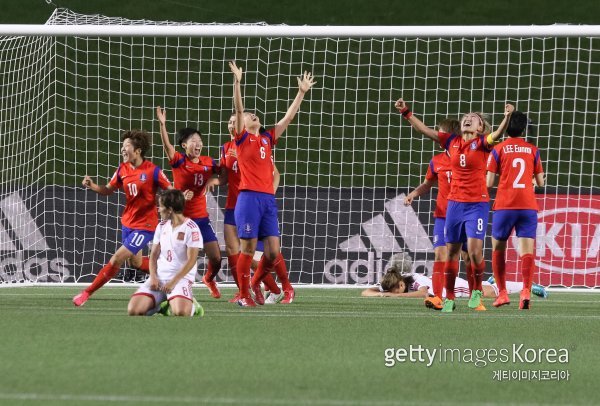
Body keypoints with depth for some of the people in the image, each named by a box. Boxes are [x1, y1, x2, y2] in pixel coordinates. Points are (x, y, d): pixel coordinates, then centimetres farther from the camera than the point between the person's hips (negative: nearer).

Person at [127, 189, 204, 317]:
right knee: (133, 310, -15)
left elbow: (191, 260, -12)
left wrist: (173, 282, -17)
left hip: (181, 278, -5)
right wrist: (153, 277, -4)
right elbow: (154, 255, 14)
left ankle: (191, 305, 3)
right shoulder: (161, 226, 12)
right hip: (159, 277, 5)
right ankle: (161, 305, 13)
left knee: (180, 312, -34)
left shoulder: (191, 228, -8)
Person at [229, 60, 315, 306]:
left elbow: (288, 117, 22)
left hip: (268, 198, 4)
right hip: (249, 198, -4)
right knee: (248, 249, -4)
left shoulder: (268, 139, 18)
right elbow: (238, 109, -5)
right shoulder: (242, 138, 6)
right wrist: (237, 82, -15)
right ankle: (244, 295, 2)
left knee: (273, 251, 1)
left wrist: (302, 93, 21)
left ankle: (286, 287, 18)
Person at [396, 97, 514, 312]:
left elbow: (497, 134, -25)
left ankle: (477, 291, 8)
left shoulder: (482, 143, -5)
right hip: (455, 203, 4)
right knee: (452, 252, 8)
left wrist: (507, 117, -42)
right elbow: (424, 130, 10)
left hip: (477, 204, -4)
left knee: (474, 250, -14)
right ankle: (449, 298, 18)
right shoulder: (452, 142, 7)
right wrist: (406, 112, 4)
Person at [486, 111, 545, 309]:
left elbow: (489, 183, -4)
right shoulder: (532, 150, 8)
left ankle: (502, 293, 11)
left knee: (498, 249, 15)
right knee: (527, 250, -6)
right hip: (528, 206, 1)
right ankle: (526, 291, -26)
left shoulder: (498, 150, 1)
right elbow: (540, 182, 11)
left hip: (504, 206, -1)